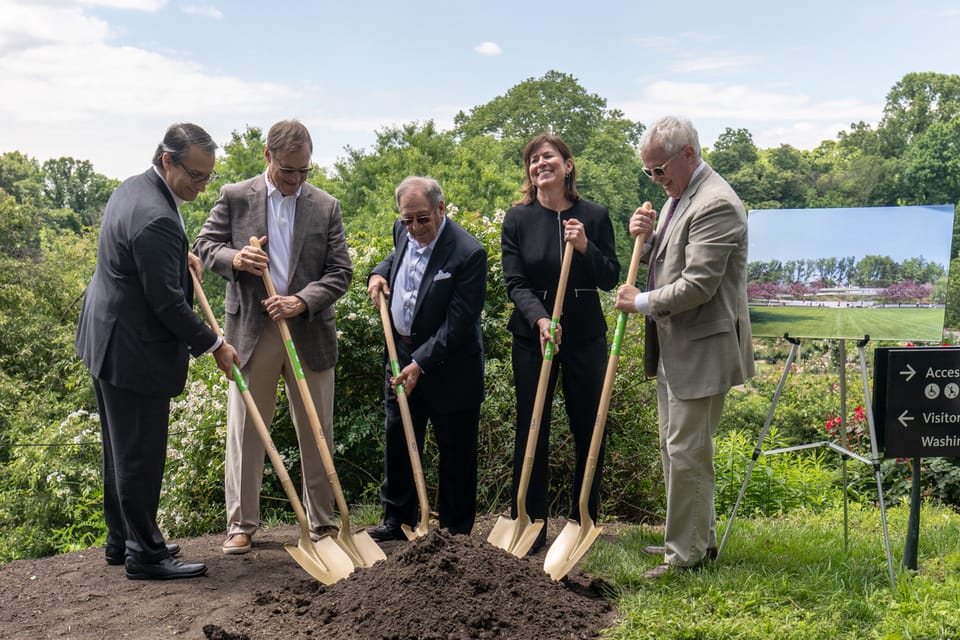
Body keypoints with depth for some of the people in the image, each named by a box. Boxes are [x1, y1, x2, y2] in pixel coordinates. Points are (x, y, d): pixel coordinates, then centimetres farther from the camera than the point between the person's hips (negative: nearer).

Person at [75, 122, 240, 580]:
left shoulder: (133, 187, 7)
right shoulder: (155, 218, -26)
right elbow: (167, 303, -23)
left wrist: (180, 256, 15)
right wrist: (214, 346, -13)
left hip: (107, 339, 11)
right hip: (134, 352, -11)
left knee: (122, 451, 19)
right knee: (140, 455, 1)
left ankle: (121, 541, 31)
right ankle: (144, 555, 13)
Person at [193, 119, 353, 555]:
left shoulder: (326, 206, 5)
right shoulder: (235, 197, 3)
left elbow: (340, 271, 2)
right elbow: (204, 245, 6)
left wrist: (303, 300, -14)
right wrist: (234, 259, -16)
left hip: (309, 333, 1)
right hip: (251, 332, -1)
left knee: (317, 434, 9)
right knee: (245, 431, 4)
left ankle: (322, 522, 22)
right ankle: (241, 525, 16)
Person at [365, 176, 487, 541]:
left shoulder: (468, 253, -22)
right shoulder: (402, 231, 0)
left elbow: (458, 325, -23)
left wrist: (420, 364, -23)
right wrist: (379, 273, 5)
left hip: (448, 365, -7)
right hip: (401, 353, 7)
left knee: (455, 449, 6)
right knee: (397, 439, 14)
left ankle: (455, 530, 20)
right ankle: (398, 520, 29)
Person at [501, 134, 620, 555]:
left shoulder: (594, 216, 1)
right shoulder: (517, 219, -1)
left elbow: (611, 279, 0)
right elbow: (514, 282, -6)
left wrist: (586, 247, -16)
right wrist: (540, 319, -23)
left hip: (586, 335, 1)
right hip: (532, 336, -1)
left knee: (588, 429, 7)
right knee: (531, 430, 1)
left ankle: (585, 522, 23)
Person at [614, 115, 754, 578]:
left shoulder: (716, 204, -19)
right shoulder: (679, 198, 14)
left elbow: (697, 286, -24)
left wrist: (641, 302, -13)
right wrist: (645, 237, 2)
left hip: (702, 350, -10)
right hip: (674, 349, 11)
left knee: (686, 451, -3)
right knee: (675, 448, 18)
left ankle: (687, 553, 10)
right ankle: (700, 537, 31)